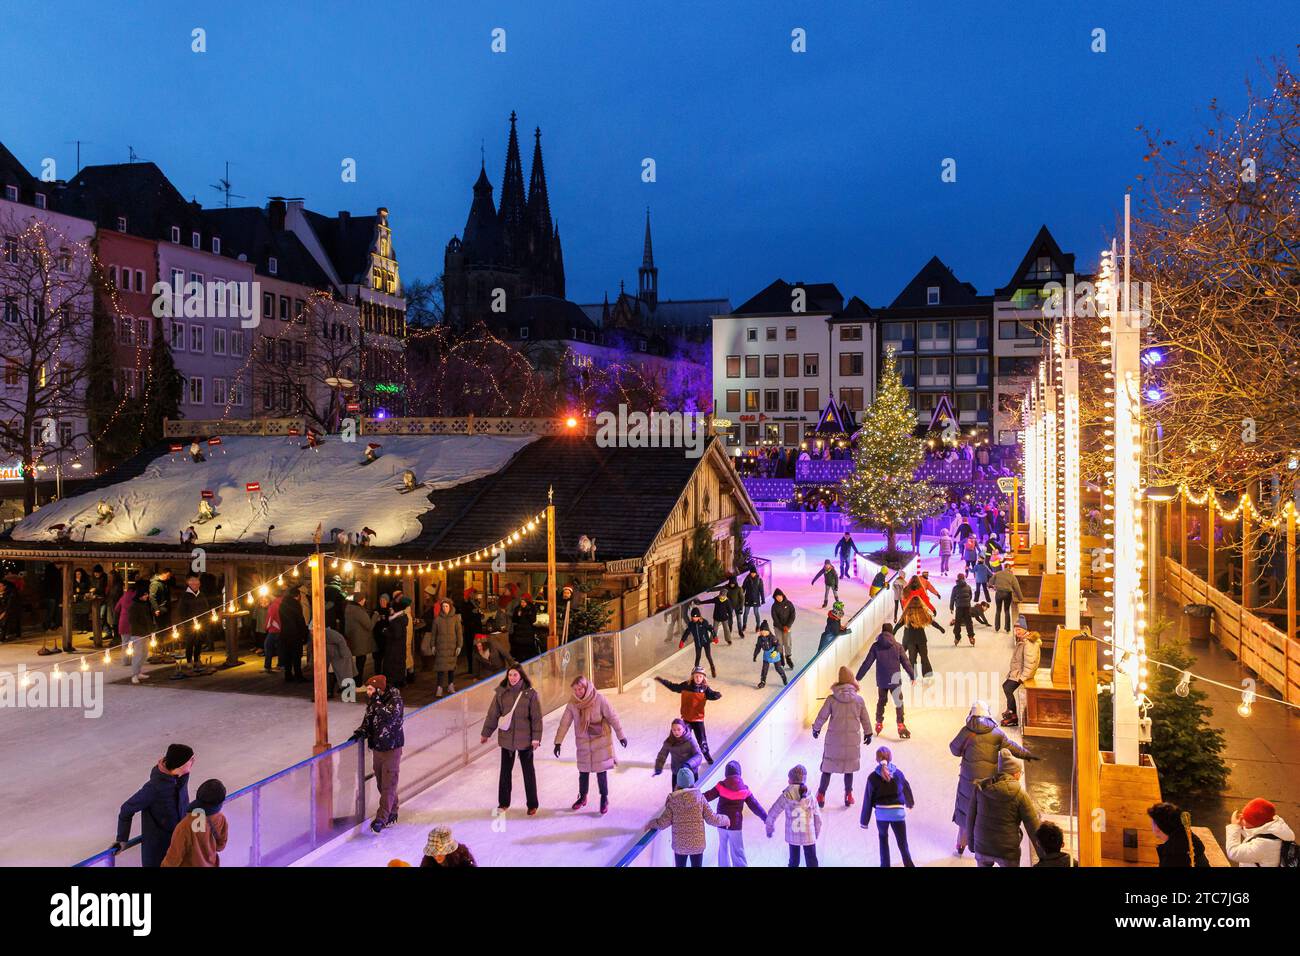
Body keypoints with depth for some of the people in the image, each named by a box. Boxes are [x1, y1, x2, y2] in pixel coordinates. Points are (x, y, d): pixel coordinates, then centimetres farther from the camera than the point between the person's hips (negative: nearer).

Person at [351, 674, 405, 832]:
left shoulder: (395, 701, -16)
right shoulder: (372, 702, 5)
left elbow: (388, 716, -31)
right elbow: (368, 721, 12)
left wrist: (377, 701, -28)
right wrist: (360, 733, -5)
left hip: (391, 749, -7)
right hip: (377, 749, 7)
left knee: (388, 785, -6)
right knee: (381, 785, 14)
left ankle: (382, 818, -7)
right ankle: (392, 813, 29)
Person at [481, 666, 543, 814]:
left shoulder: (530, 694, -7)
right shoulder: (501, 693, -1)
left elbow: (536, 718, -6)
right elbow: (492, 714, 6)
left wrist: (536, 738, -10)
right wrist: (486, 733, 9)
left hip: (525, 739, -2)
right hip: (506, 738, 2)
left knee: (528, 771, 7)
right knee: (505, 771, 12)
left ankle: (532, 805, 17)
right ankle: (503, 803, 25)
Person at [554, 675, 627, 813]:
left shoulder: (599, 699, -18)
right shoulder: (572, 703, -9)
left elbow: (613, 717, -10)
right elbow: (564, 723, -4)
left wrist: (620, 736, -5)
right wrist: (558, 742, -6)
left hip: (601, 740, -3)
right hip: (583, 742, 3)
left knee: (601, 770, 0)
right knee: (583, 771, 12)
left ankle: (604, 798, 16)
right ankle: (582, 797, 32)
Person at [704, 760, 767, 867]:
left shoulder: (721, 786, -8)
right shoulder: (744, 789, -5)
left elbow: (707, 796, -6)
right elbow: (755, 806, 0)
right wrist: (766, 818, 7)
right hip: (736, 825, -1)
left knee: (723, 848, 19)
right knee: (737, 852, 5)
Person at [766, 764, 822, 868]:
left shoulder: (786, 797, -12)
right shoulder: (810, 797, -8)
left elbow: (772, 814, -7)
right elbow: (818, 818, -1)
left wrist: (770, 828, 11)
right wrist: (817, 834, 15)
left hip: (792, 836, 1)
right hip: (809, 836, 0)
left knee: (794, 862, 19)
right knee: (812, 862, 8)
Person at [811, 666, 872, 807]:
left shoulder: (831, 699, -10)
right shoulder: (859, 699, -6)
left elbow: (821, 717, -3)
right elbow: (865, 719, 5)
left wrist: (816, 729, 15)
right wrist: (868, 732, 22)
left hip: (833, 740, -1)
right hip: (852, 740, 1)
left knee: (828, 767, 11)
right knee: (849, 768, 16)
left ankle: (821, 795, 14)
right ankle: (848, 796, 23)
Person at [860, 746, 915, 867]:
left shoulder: (872, 777, -6)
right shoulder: (898, 773, 0)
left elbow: (868, 800, -4)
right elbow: (906, 789, 17)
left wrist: (864, 821, 4)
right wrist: (910, 803, 39)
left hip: (881, 813, 0)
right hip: (898, 812, 0)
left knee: (883, 838, 25)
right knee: (902, 843, 4)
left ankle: (885, 864, 27)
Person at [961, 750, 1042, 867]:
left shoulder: (980, 787, -4)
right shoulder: (1019, 795, -13)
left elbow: (970, 817, 2)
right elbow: (1033, 827, -10)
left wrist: (971, 840, 15)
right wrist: (1044, 857, -1)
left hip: (982, 847, 3)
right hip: (1008, 850, -3)